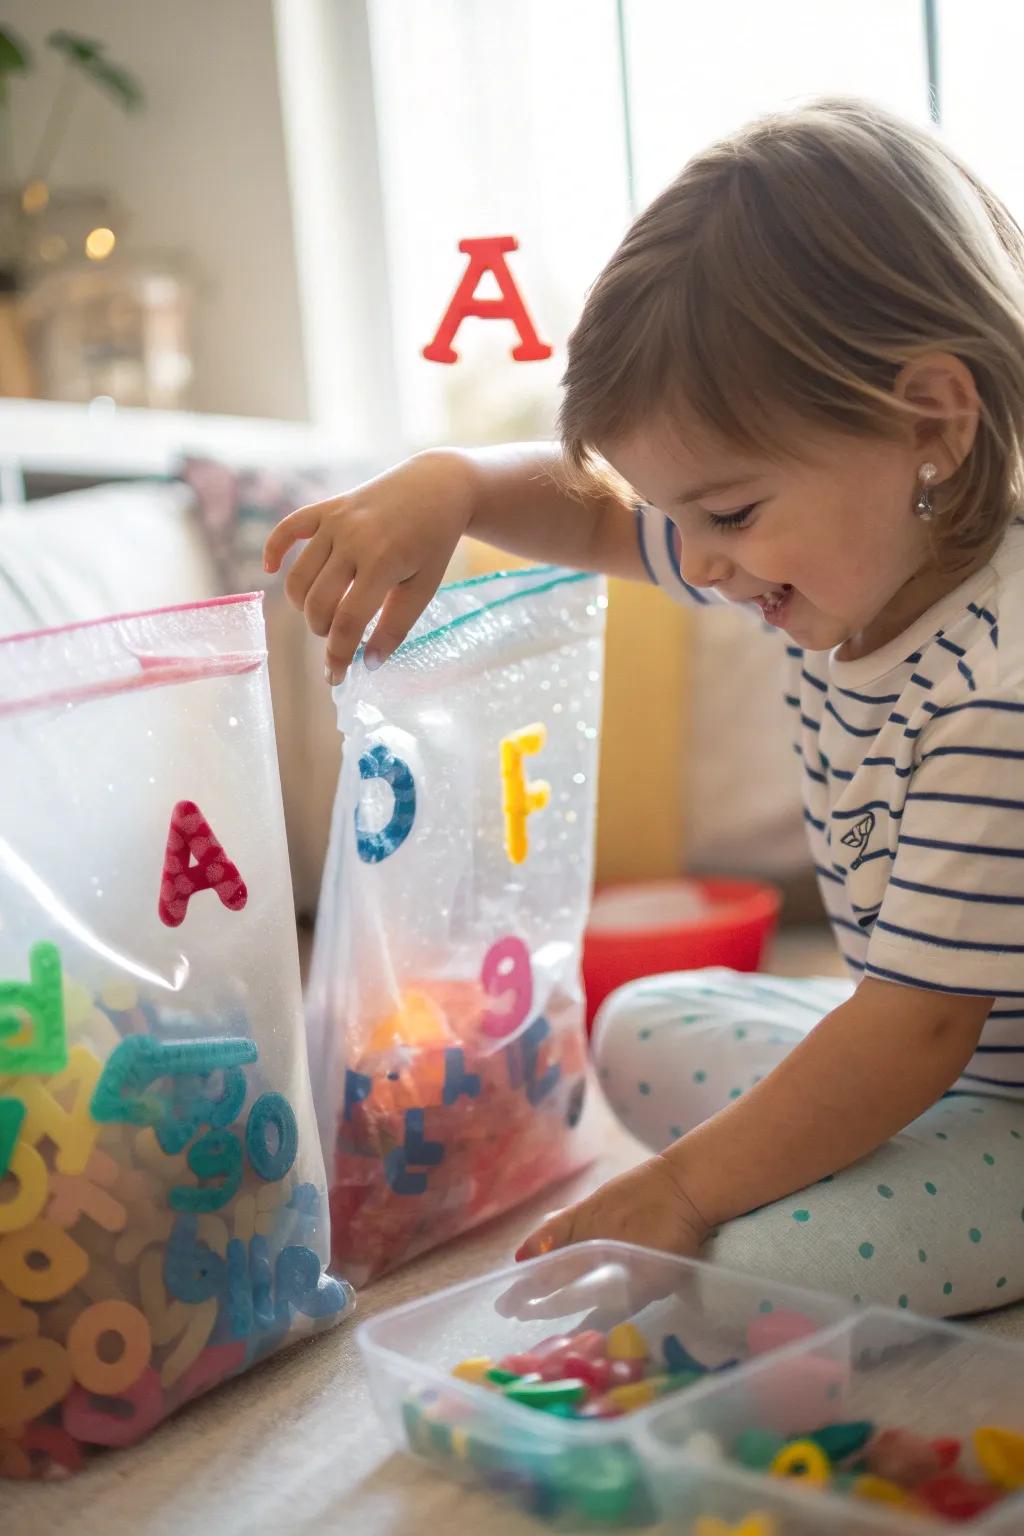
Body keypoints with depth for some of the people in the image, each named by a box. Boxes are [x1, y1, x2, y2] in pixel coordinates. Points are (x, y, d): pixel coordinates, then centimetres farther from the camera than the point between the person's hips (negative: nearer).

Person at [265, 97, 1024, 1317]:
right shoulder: (843, 550, -7)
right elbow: (600, 514, 11)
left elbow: (917, 1030, -29)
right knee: (641, 1033, 16)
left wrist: (683, 1190, -20)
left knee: (766, 1264, -28)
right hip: (925, 1046, 9)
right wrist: (445, 485, -11)